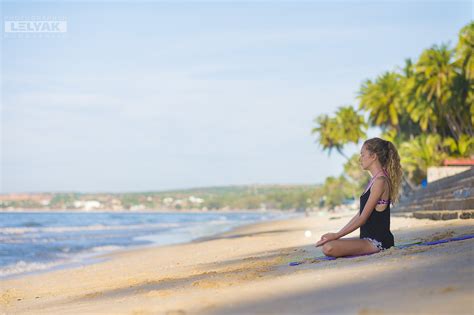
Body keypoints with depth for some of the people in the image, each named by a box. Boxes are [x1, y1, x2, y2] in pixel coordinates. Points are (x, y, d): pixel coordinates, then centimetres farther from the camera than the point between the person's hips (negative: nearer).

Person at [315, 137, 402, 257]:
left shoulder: (380, 181, -17)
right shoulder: (375, 180, 16)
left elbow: (363, 218, -17)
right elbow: (359, 215, 17)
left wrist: (336, 235, -13)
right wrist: (336, 235, 11)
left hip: (377, 241, -10)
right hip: (368, 238, 10)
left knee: (328, 248, -25)